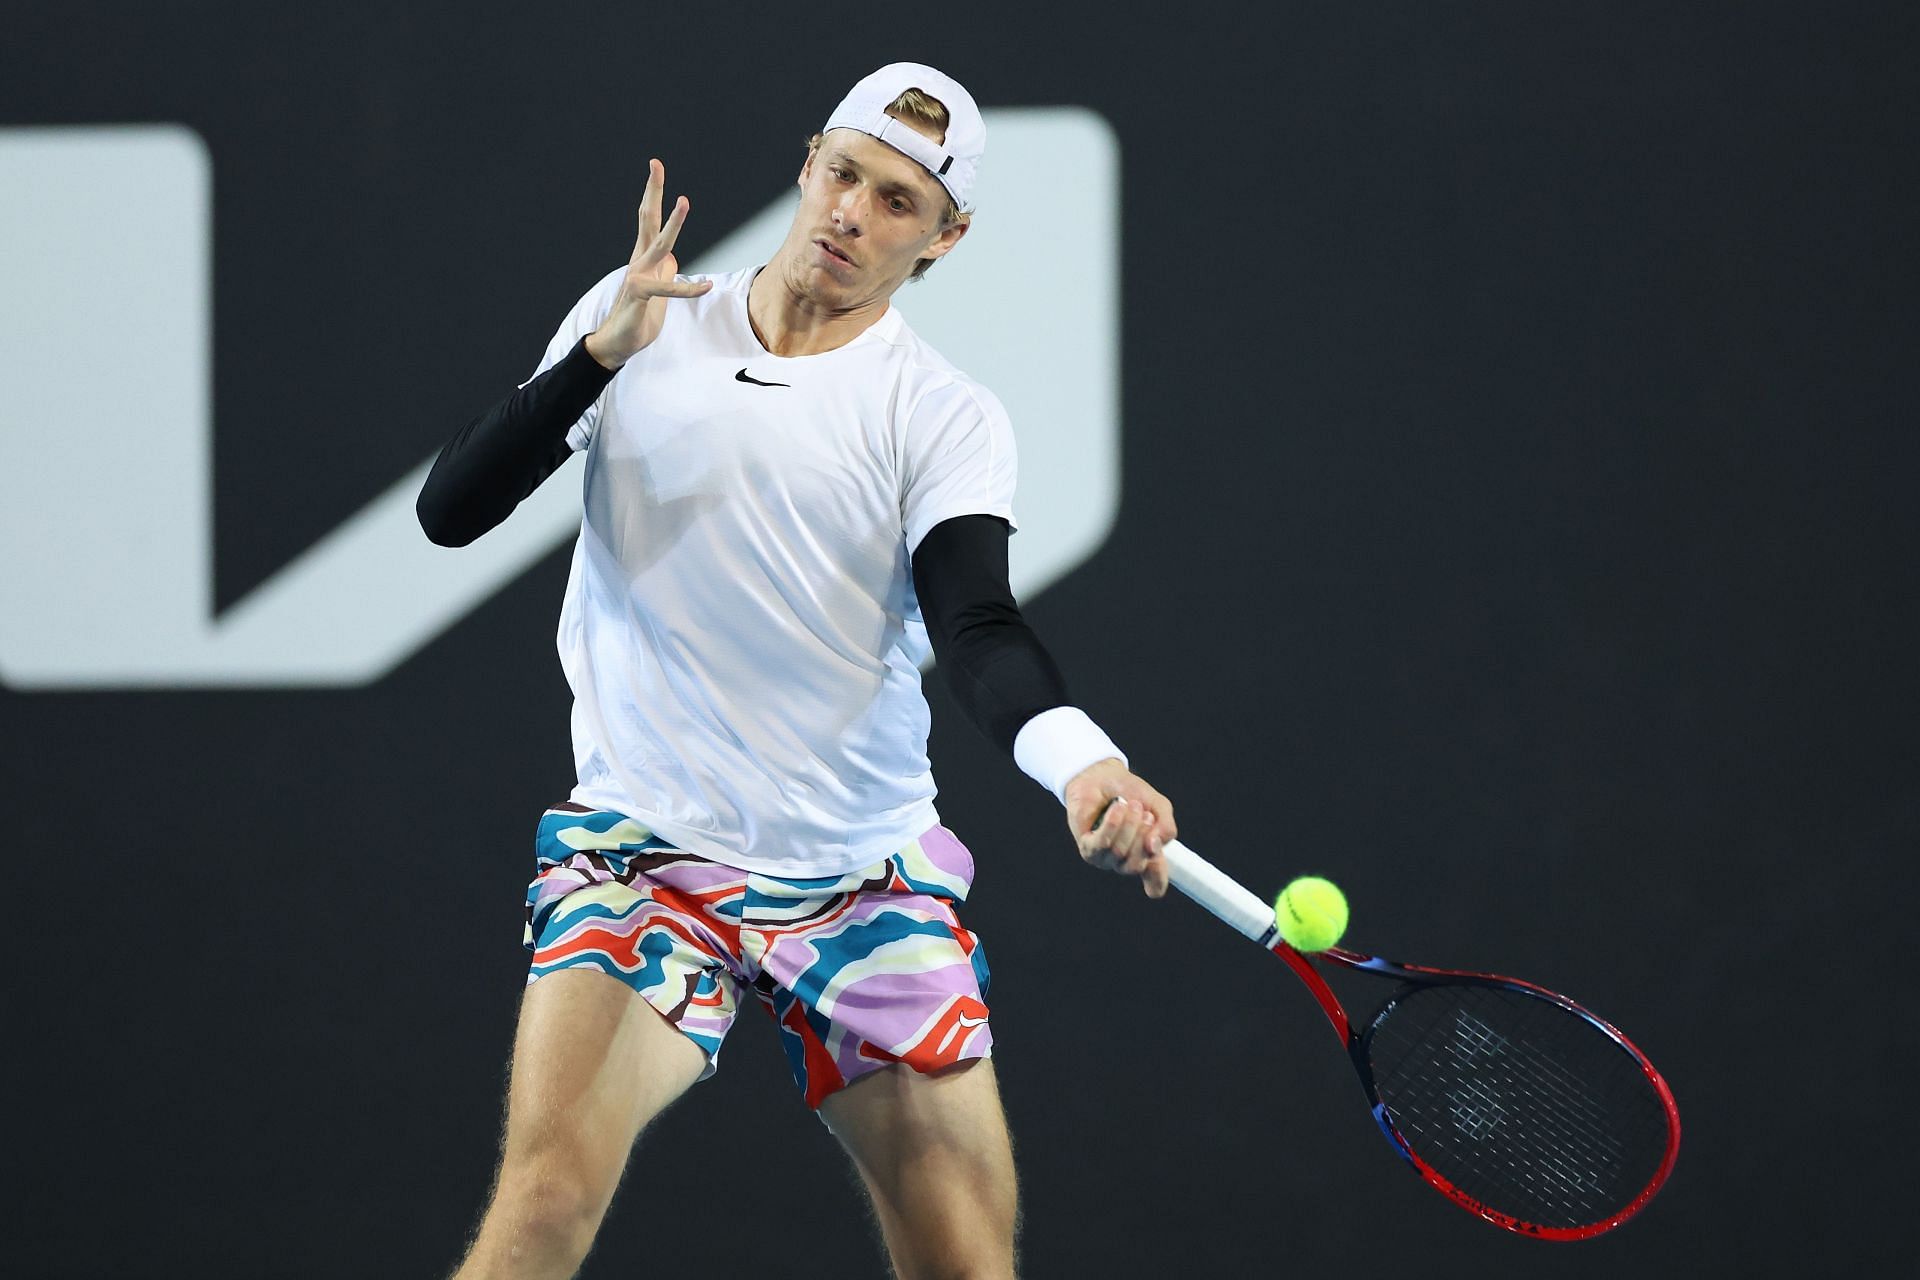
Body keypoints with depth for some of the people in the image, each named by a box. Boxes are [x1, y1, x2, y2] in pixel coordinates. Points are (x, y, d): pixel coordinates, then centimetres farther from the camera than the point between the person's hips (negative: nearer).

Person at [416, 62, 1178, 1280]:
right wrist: (602, 355, -15)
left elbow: (980, 628, -15)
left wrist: (1086, 764, -36)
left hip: (869, 882, 1)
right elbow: (451, 510, -1)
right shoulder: (633, 323, 5)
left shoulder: (947, 418, 1)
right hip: (645, 848, -1)